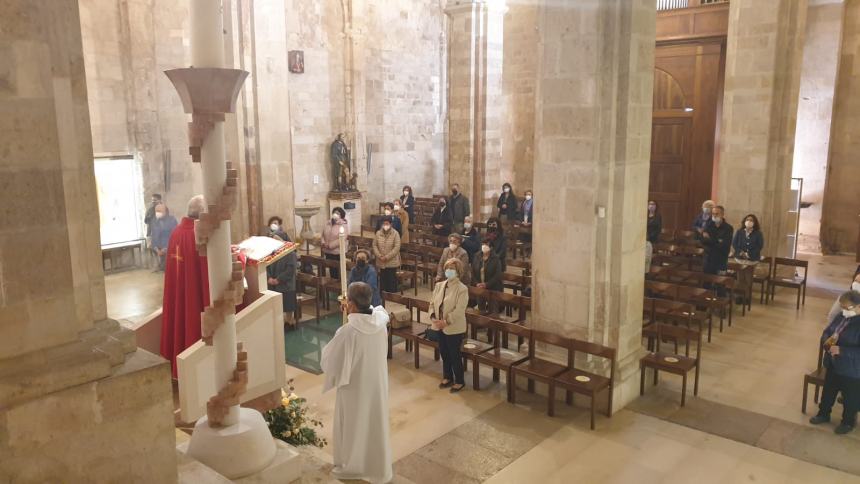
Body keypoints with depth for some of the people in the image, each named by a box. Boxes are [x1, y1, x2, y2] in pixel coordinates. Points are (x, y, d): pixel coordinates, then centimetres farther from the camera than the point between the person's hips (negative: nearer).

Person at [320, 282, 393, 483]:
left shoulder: (347, 331, -29)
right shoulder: (380, 322, -12)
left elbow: (328, 361, -17)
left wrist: (329, 348, 2)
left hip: (355, 387, -5)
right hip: (377, 383, 6)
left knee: (353, 426, 16)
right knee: (376, 424, 21)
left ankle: (350, 467, 34)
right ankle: (380, 468, 37)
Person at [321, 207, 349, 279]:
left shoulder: (344, 225, -10)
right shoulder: (328, 223, 9)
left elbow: (341, 240, -18)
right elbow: (322, 234, 12)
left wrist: (330, 245, -19)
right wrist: (323, 242, -8)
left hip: (338, 252, -6)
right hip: (328, 252, 6)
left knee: (338, 272, 1)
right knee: (331, 269, 15)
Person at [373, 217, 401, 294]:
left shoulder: (395, 234, -10)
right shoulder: (378, 233, 2)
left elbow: (397, 248, -14)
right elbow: (374, 245, 4)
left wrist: (387, 257, -17)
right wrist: (379, 256, -10)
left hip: (392, 262, -3)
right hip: (381, 262, 3)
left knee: (391, 279, 2)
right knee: (382, 279, 11)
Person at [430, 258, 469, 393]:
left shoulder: (462, 289, -16)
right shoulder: (439, 285, 4)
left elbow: (459, 310, -22)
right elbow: (432, 303, 6)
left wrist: (446, 322, -26)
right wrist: (433, 317, -10)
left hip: (454, 328, -6)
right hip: (440, 326, 6)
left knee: (454, 354, 4)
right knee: (444, 353, 18)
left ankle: (459, 381, 21)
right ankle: (447, 377, 36)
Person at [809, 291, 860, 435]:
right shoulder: (840, 317, -2)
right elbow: (826, 332, 9)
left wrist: (841, 350, -32)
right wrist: (826, 341, -11)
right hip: (833, 364, 7)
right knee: (828, 391, 23)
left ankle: (848, 422, 35)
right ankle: (823, 414, 42)